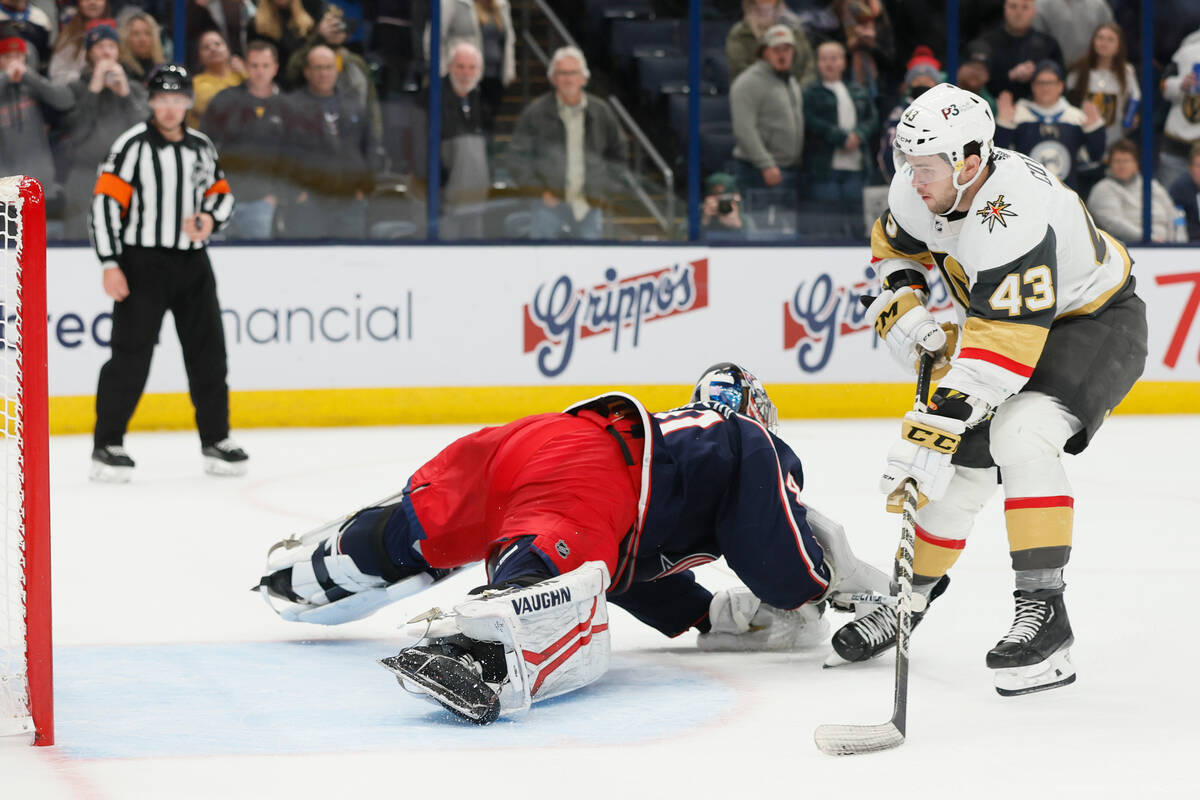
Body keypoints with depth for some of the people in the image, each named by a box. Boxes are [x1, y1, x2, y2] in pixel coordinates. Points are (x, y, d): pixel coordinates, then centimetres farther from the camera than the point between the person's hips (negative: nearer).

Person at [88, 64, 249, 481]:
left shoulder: (201, 147, 9)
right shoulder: (132, 145, -8)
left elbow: (221, 191, 20)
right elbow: (105, 202, -11)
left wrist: (210, 218, -4)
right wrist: (110, 264, -16)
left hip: (191, 262, 6)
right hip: (142, 263, -5)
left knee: (208, 352, 8)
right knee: (131, 354, -8)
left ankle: (215, 439, 20)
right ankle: (107, 445, -1)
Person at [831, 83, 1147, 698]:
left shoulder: (1012, 219, -39)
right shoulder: (920, 186, -15)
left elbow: (999, 353, -43)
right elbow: (894, 244, 10)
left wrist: (932, 431, -45)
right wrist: (903, 308, -8)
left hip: (1094, 322, -8)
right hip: (1002, 317, 8)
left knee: (1019, 436, -31)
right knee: (961, 459, 5)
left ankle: (1042, 608, -27)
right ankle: (913, 594, 27)